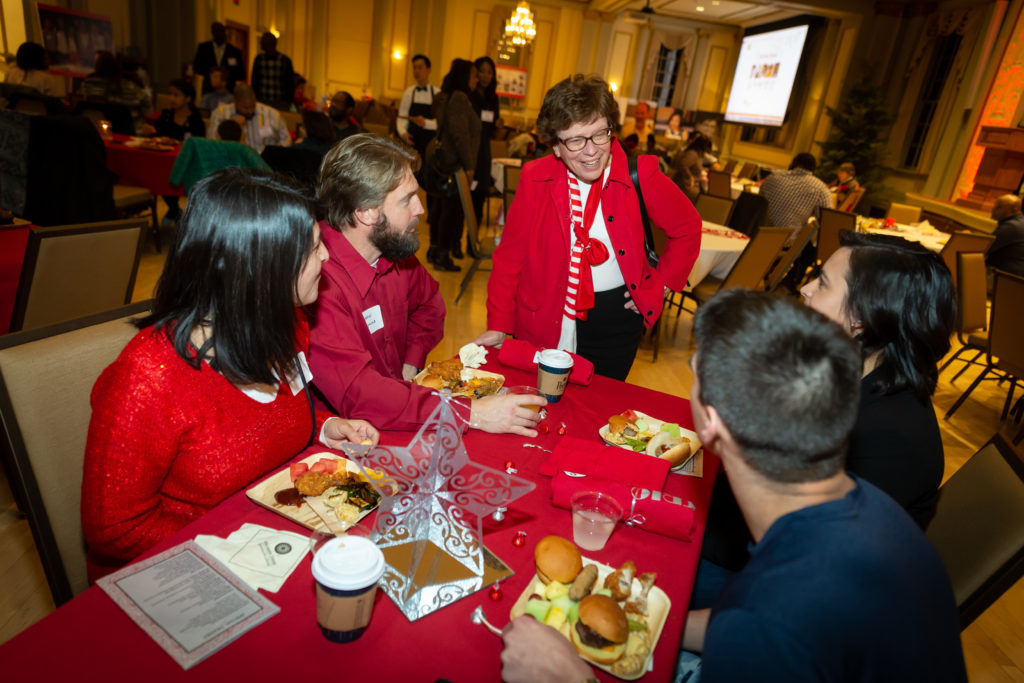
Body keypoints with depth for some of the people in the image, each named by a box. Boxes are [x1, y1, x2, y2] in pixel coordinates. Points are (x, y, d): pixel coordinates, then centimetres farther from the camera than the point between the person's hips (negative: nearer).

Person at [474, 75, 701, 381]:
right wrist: (498, 325, -7)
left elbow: (687, 229, 6)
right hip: (545, 321, 0)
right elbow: (510, 255, -5)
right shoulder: (536, 180, -9)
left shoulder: (640, 176, -10)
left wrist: (661, 283, 0)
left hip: (615, 321, 0)